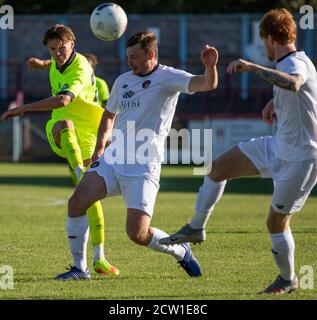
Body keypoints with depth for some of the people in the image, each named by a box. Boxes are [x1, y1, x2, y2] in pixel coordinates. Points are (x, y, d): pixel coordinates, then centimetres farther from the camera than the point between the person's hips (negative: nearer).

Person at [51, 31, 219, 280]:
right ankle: (79, 268, -1)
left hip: (144, 168, -6)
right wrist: (100, 146, 16)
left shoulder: (168, 77, -4)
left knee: (137, 234, -14)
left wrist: (210, 67, -42)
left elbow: (207, 84, -19)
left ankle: (181, 252, 16)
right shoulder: (123, 81, 14)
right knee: (77, 202, -15)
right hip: (113, 159, 6)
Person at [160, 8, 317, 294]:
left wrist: (252, 67, -49)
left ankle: (288, 280, 23)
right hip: (278, 147, 9)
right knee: (219, 168, 7)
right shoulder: (289, 64, 7)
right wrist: (274, 102, 22)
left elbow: (292, 84, -50)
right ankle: (196, 228, 24)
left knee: (276, 223, 0)